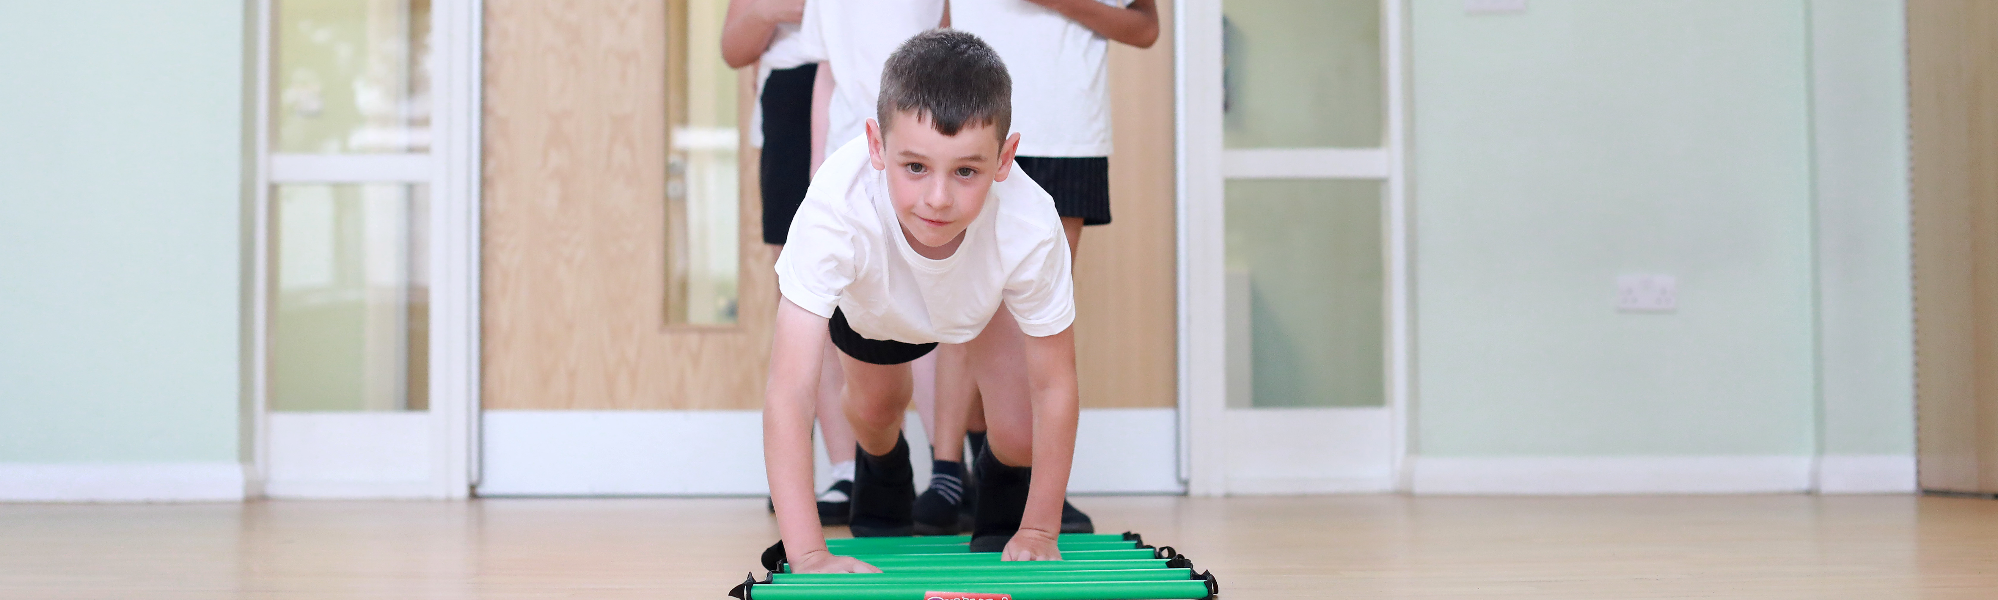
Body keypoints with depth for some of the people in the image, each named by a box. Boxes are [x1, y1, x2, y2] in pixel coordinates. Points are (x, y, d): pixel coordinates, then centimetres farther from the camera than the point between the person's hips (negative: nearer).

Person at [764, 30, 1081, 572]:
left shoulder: (1031, 227, -42)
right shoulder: (836, 209, -47)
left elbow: (1052, 386, -26)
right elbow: (789, 390, -47)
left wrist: (1040, 532, -20)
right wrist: (809, 555, -52)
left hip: (985, 291, 0)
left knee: (1020, 437, -10)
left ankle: (1004, 523, 26)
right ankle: (884, 478, 51)